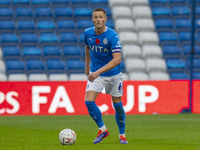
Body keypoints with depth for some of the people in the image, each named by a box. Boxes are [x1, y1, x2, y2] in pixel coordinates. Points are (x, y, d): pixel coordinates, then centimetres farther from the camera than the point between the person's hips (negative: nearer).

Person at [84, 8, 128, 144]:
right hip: (95, 73, 3)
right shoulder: (88, 33, -7)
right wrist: (87, 65, 20)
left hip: (113, 74, -3)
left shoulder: (112, 36, -23)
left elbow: (117, 59, -31)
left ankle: (122, 135, 24)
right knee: (89, 102, -14)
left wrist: (98, 71, -39)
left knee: (117, 105, 4)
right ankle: (102, 130, 5)